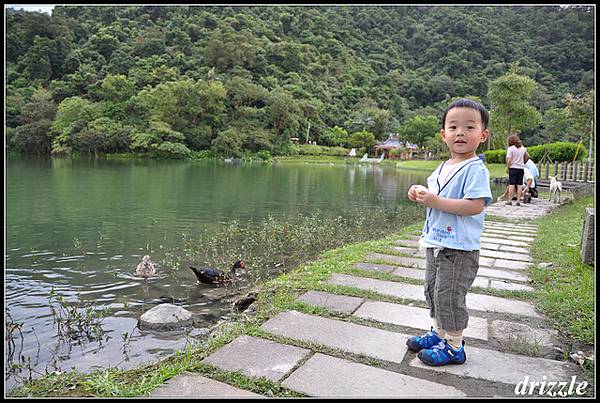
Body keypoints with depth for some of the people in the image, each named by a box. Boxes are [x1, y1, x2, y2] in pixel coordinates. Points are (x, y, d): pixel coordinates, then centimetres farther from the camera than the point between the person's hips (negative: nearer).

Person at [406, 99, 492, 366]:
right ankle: (439, 332, 38)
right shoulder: (443, 167, 11)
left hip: (459, 250, -9)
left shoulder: (475, 169, -16)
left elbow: (475, 205, -27)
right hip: (436, 243, 9)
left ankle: (454, 346, 18)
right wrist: (420, 193, 3)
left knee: (449, 295, 0)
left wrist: (435, 201, -28)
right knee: (433, 290, 19)